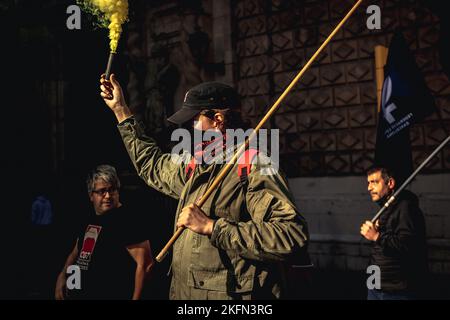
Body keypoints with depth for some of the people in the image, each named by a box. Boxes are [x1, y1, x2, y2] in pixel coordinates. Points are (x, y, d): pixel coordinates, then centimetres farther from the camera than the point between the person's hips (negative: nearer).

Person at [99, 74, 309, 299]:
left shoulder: (254, 167, -18)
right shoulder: (197, 165, 10)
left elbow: (293, 238, -30)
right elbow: (153, 166, 29)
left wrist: (212, 227, -28)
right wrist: (120, 110, 28)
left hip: (232, 294, -8)